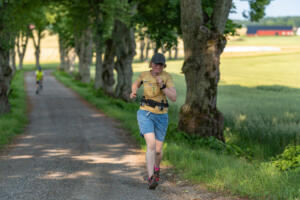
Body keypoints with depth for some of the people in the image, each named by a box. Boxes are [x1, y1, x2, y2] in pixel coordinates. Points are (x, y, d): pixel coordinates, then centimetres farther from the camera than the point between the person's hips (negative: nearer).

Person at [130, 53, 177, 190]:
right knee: (151, 144, -23)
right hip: (145, 114, -1)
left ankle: (156, 167, 46)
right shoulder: (145, 74, -1)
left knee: (158, 150, 10)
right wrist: (133, 92, 0)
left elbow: (174, 98, -15)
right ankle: (151, 179, -22)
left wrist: (162, 86, -29)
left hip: (161, 117, 1)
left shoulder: (167, 77, -7)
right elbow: (136, 84, 22)